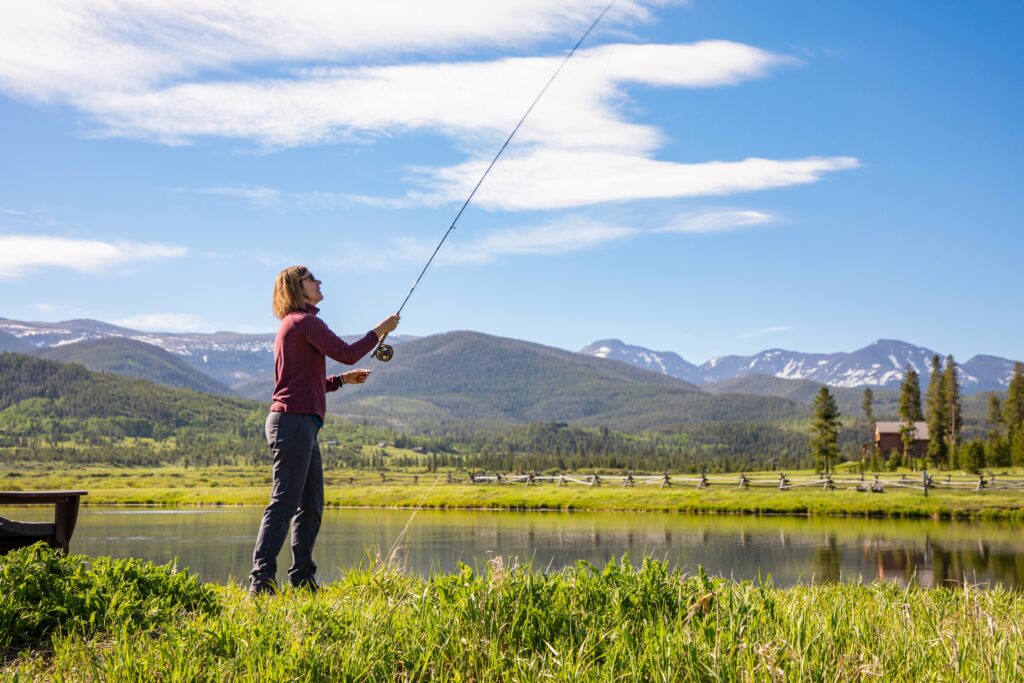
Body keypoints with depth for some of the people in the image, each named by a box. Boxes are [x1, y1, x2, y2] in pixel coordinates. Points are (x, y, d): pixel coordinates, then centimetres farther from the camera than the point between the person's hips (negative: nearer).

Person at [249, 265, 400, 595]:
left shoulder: (293, 325, 23)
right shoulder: (304, 321, -8)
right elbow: (347, 353, -16)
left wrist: (343, 379, 22)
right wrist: (380, 330, -3)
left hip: (301, 424, 10)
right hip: (294, 421, -10)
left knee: (311, 505, 11)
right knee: (284, 502, -12)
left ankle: (302, 578, 14)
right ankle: (261, 580, -13)